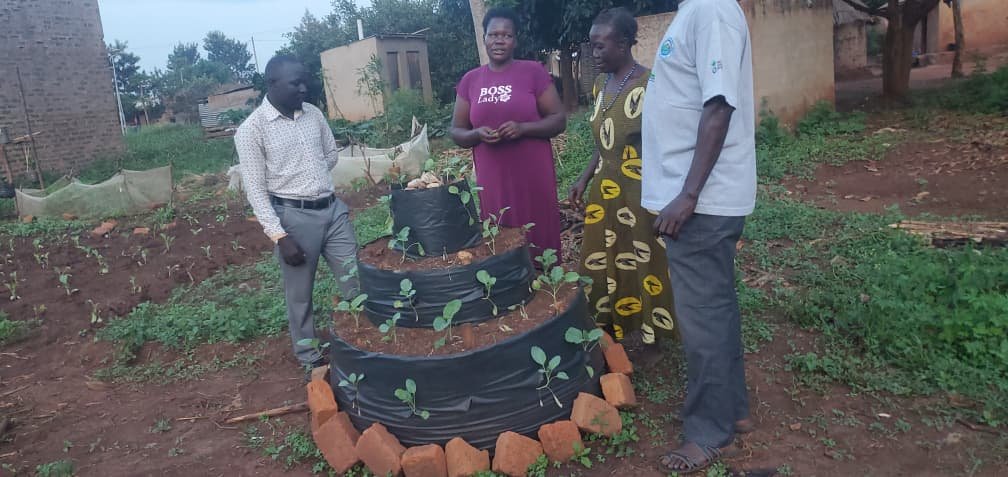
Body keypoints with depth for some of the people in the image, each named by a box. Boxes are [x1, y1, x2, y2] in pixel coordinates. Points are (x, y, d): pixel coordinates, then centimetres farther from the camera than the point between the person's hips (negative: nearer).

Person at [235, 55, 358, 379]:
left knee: (356, 283, 9)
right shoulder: (251, 130, -9)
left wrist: (307, 178, 7)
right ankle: (310, 359, 25)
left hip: (333, 209, 5)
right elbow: (256, 190, -11)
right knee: (300, 294, 8)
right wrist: (280, 236, -16)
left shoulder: (313, 114, 6)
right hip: (294, 217, -5)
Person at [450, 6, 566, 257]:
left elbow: (559, 120, -2)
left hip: (533, 177, -2)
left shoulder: (534, 72, -1)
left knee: (538, 241, 2)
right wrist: (477, 134, -11)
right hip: (492, 180, 3)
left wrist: (523, 128, -19)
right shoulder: (470, 80, 8)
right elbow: (456, 131, 11)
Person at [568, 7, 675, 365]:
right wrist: (584, 179, 12)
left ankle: (647, 340, 21)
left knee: (641, 263, 5)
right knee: (605, 263, 14)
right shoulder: (601, 85, 9)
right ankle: (616, 332, 31)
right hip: (605, 190, 8)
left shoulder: (650, 83, -14)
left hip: (640, 191, -7)